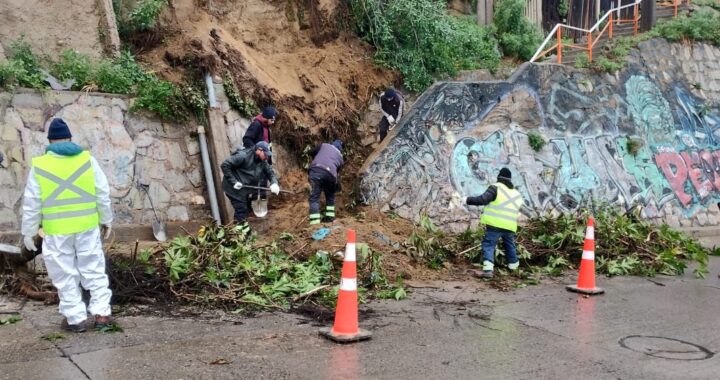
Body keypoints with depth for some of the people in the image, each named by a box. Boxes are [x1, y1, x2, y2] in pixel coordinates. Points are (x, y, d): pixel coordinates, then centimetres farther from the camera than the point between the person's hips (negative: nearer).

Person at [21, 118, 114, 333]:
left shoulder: (39, 165, -2)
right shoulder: (87, 159, -1)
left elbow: (31, 203, 1)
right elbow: (103, 194, 3)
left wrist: (28, 232, 10)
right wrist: (106, 220, 14)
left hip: (57, 230, -1)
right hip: (87, 226, 1)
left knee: (65, 276, 8)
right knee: (94, 271, 10)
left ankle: (75, 319, 12)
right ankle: (101, 313, 10)